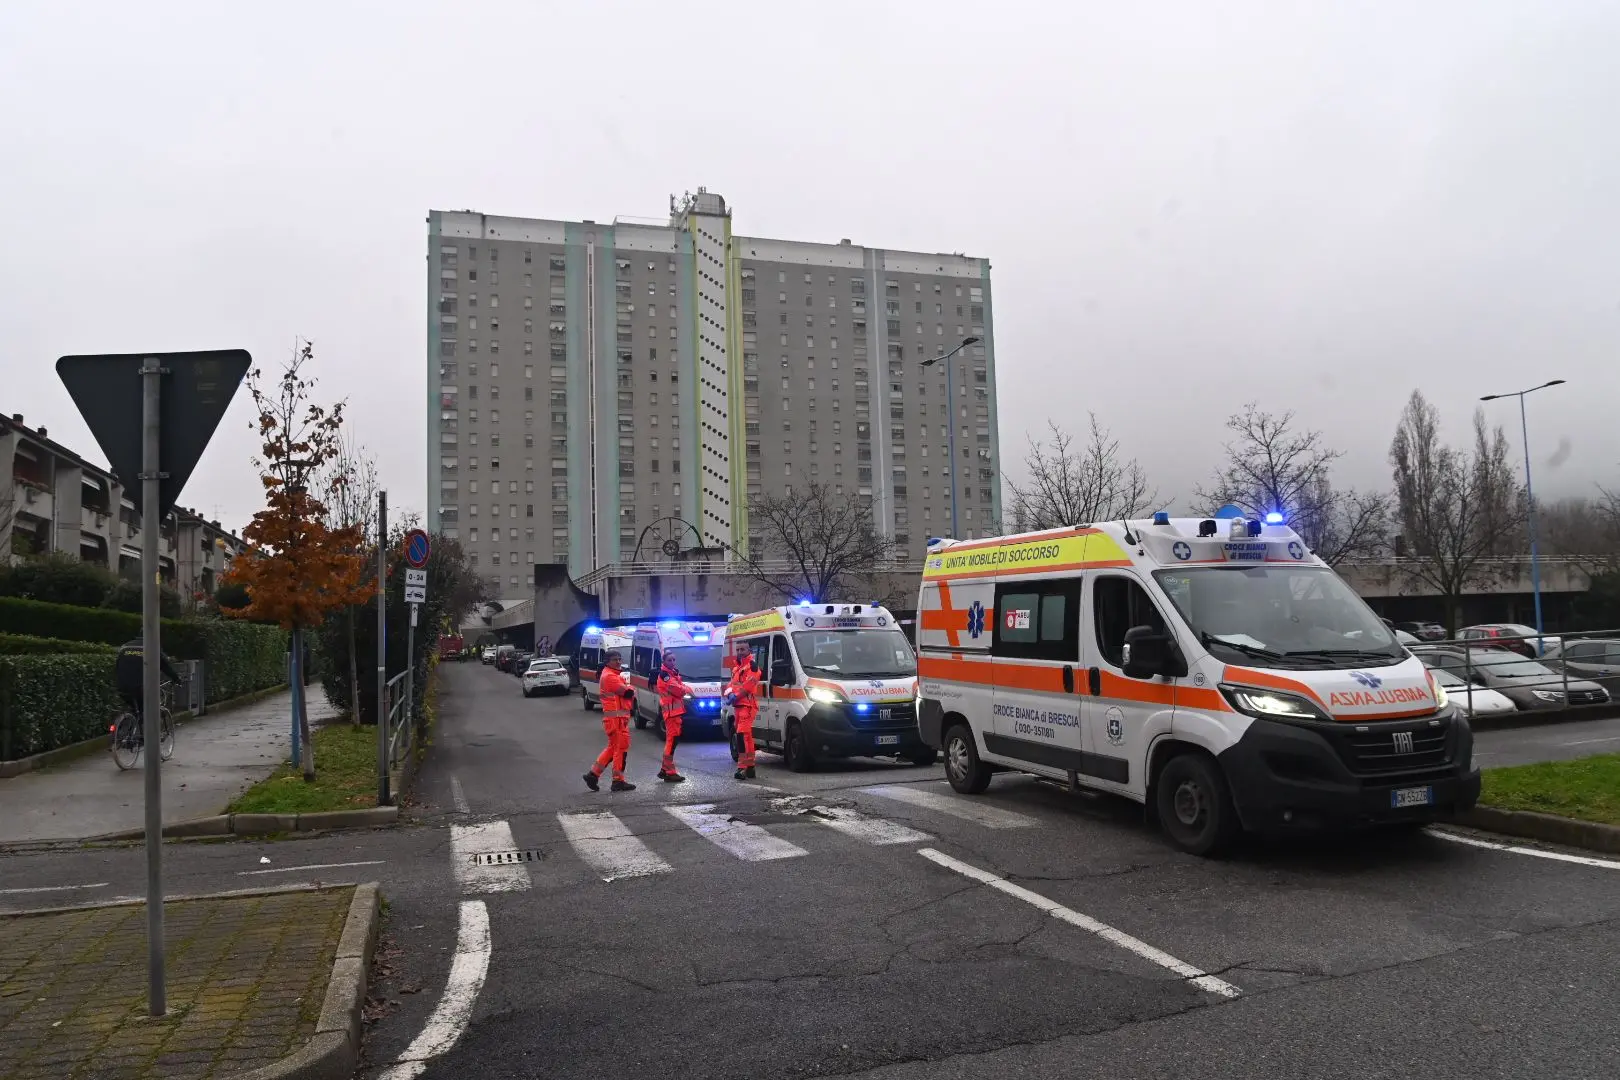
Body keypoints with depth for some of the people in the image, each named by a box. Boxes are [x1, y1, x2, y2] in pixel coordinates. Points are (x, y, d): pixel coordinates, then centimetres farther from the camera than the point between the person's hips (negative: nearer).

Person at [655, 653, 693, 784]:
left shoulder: (673, 673, 19)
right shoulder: (664, 674, -13)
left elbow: (682, 687, 17)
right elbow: (677, 689, -20)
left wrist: (684, 689, -4)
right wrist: (686, 689, -1)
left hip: (676, 710, 10)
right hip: (671, 710, -10)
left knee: (672, 739, 14)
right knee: (672, 739, -11)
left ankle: (665, 770, 22)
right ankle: (669, 773, -10)